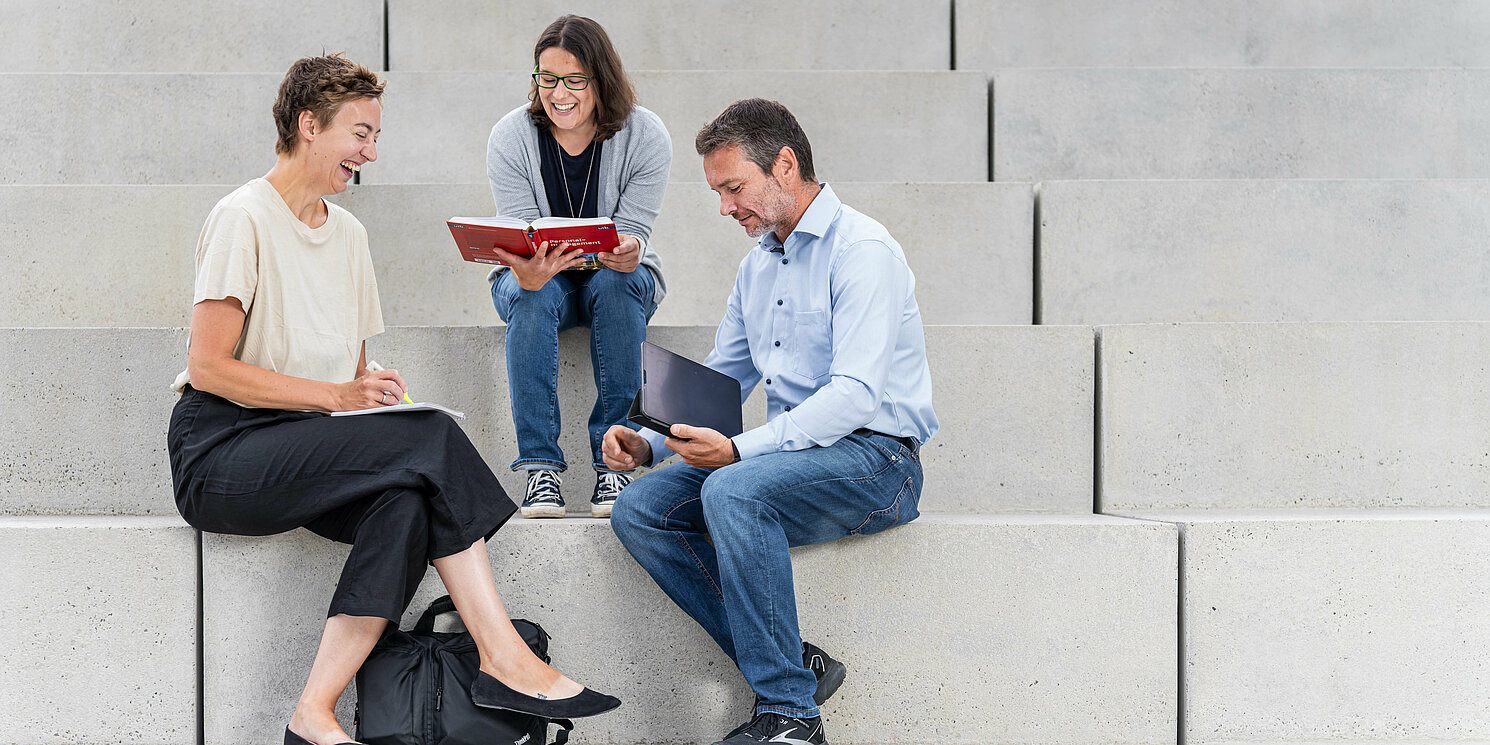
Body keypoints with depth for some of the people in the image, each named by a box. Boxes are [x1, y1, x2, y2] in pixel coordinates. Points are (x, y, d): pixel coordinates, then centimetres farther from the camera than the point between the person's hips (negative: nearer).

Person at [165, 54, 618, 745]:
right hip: (220, 449, -7)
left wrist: (373, 389, 0)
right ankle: (506, 661, -25)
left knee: (407, 500, -28)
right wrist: (336, 395, -19)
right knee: (431, 437, -27)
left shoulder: (348, 232, 19)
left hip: (307, 445, 7)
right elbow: (207, 368, -14)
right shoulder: (244, 217, -6)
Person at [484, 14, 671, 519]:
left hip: (616, 276, 0)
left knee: (617, 284, -36)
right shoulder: (510, 138, -12)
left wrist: (626, 253, -43)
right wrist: (527, 272, -43)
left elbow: (632, 231, -16)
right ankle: (541, 467, -35)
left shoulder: (645, 136, -14)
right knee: (530, 296, -35)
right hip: (536, 276, 0)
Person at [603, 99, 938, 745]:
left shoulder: (861, 249, -11)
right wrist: (650, 443, 2)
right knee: (639, 510, -10)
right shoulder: (757, 265, 17)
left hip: (872, 456, -8)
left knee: (733, 490, -34)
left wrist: (740, 450, -28)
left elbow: (855, 394, -22)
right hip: (793, 452, 9)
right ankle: (795, 665, -13)